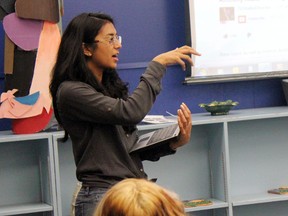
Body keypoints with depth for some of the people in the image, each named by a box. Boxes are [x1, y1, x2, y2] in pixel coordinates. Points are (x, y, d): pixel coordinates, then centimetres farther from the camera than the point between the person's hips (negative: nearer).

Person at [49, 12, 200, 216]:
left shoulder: (112, 87, 15)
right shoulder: (70, 92, -10)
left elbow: (134, 148, 14)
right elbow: (130, 112, -22)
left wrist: (173, 144, -3)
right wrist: (157, 65, -14)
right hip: (103, 198, -7)